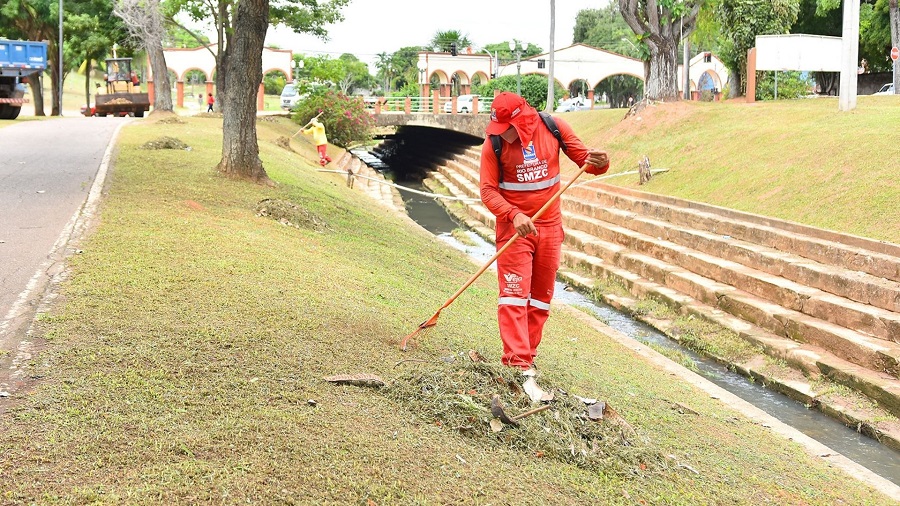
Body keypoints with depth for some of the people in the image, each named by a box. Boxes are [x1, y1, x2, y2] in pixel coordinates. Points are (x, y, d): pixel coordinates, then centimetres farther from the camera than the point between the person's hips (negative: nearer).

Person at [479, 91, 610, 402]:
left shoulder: (554, 128, -7)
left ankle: (525, 356, 22)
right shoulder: (494, 144, -12)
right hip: (513, 226, -3)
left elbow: (583, 158, -1)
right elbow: (488, 191, -14)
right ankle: (520, 368, -16)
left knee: (541, 298, 9)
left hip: (549, 226, 3)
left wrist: (599, 163, -25)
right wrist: (514, 215, -30)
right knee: (514, 295, -12)